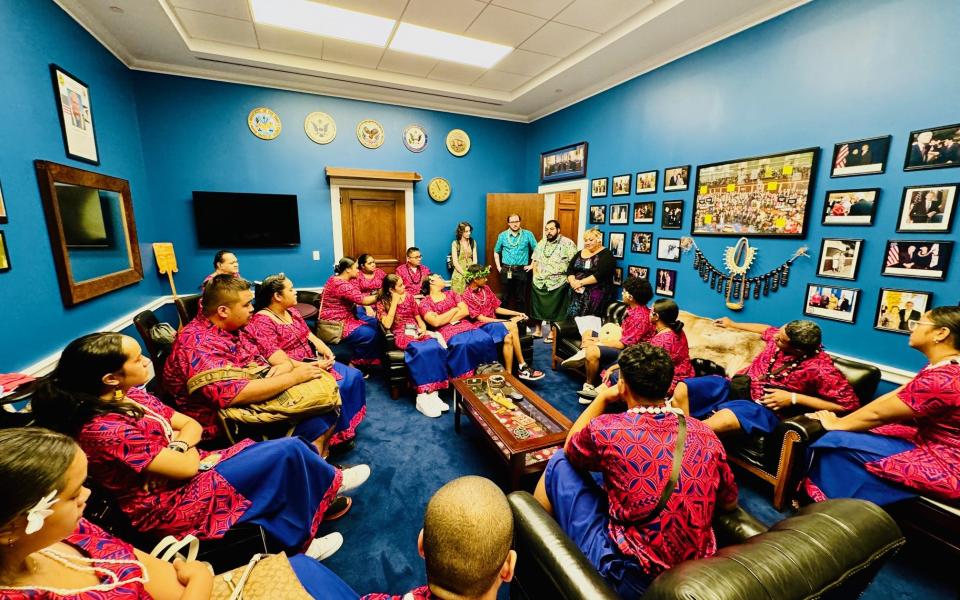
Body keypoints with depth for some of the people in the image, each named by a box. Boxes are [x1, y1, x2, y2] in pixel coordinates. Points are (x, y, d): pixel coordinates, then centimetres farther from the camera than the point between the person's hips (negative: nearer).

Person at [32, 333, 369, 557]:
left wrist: (175, 446, -15)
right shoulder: (104, 430, -27)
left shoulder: (129, 396, 1)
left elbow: (193, 426, 5)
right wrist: (184, 445, -3)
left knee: (286, 451, 2)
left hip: (187, 476, 9)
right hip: (176, 504, -9)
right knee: (288, 451, -13)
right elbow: (187, 466, -23)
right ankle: (331, 484, 15)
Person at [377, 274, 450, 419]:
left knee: (436, 348, -29)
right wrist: (395, 301, -9)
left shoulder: (409, 295, 15)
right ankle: (422, 397, -32)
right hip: (401, 335, -4)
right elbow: (387, 324, -11)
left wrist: (423, 328, -3)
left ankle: (433, 393, -29)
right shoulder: (382, 303, 4)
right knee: (420, 352, -37)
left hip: (416, 331, 4)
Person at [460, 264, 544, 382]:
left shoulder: (486, 288, 10)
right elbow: (481, 319, -15)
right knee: (512, 326, -27)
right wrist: (508, 321, -19)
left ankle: (509, 374, -23)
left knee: (508, 338, -27)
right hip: (481, 327, -6)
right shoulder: (466, 296, -10)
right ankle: (523, 367, -18)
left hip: (495, 323, 6)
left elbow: (497, 309, 15)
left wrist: (517, 313, 5)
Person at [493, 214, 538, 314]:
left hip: (521, 270, -1)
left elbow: (536, 250, 6)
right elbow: (496, 251, 15)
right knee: (505, 297, 8)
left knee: (520, 297, 6)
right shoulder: (502, 235, 5)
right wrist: (498, 266, 7)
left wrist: (532, 265, 1)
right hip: (506, 270, 1)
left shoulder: (528, 234, 1)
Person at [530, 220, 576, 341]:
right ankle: (538, 330, 26)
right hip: (539, 282, 5)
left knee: (554, 309, 4)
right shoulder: (541, 243, 11)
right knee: (538, 306, 11)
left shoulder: (567, 243, -7)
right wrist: (535, 274, 5)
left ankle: (552, 333, 17)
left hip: (558, 283, -5)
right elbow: (535, 260, 16)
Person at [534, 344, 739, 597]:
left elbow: (570, 448, 5)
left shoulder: (606, 429, -19)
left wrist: (602, 398, 8)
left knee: (560, 463, 7)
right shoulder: (705, 433, -4)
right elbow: (730, 503, 12)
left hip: (628, 578, -5)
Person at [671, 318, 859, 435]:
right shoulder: (781, 336, 0)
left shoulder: (818, 368, -17)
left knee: (719, 421, -42)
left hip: (762, 406, -7)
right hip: (737, 386, 7)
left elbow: (850, 403, -13)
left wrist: (794, 398, -18)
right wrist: (733, 324, 38)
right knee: (681, 390, -15)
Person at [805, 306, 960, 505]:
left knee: (838, 442, -13)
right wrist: (841, 421, 3)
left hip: (943, 464, -9)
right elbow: (890, 398, 6)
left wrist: (836, 425, -4)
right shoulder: (944, 368, 4)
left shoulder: (943, 379, -27)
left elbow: (877, 414, -19)